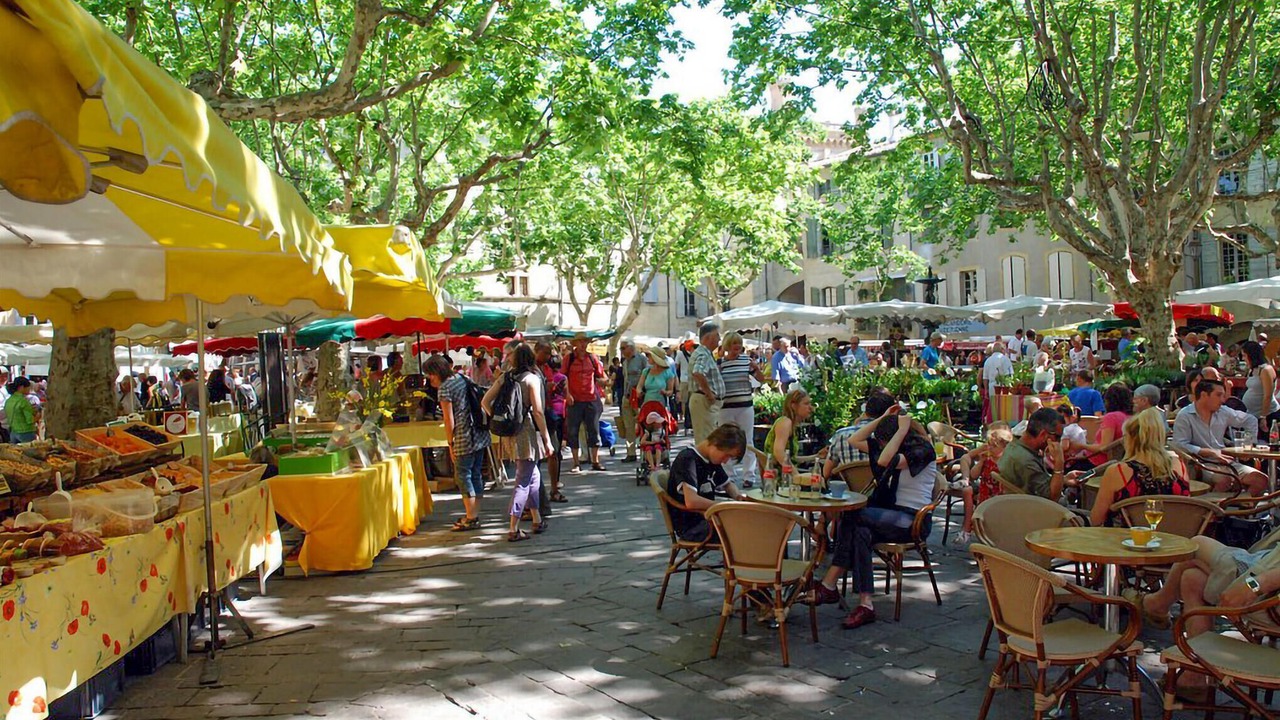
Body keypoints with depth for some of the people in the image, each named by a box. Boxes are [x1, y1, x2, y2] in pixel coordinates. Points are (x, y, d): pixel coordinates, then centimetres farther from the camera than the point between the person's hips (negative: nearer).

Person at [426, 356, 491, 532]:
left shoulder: (444, 388, -11)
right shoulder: (462, 378, 11)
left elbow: (449, 421, -11)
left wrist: (450, 443, -2)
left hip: (465, 439, -8)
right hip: (480, 434, 8)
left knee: (463, 476, 2)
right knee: (476, 474, 13)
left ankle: (471, 518, 6)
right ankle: (474, 515, 21)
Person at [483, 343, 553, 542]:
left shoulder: (504, 377, 6)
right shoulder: (532, 378, -10)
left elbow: (485, 401, 4)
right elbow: (538, 411, -14)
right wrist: (547, 439, -9)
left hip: (510, 431, 6)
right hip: (527, 432, -6)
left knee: (533, 475, 20)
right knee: (524, 481, -1)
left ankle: (537, 521, 29)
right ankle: (513, 529, -2)